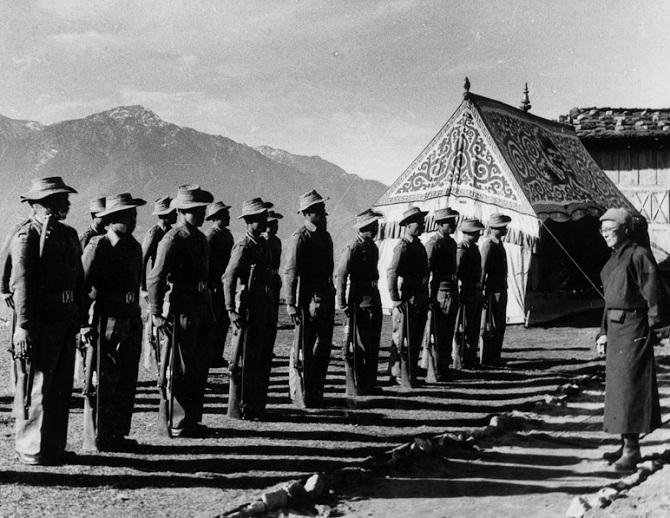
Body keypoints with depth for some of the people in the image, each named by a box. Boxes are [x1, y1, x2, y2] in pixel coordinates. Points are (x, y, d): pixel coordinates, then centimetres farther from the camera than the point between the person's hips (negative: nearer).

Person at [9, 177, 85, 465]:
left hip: (66, 321, 8)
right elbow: (21, 284, -15)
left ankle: (54, 446, 22)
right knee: (36, 388, -1)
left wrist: (80, 318, 14)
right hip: (41, 322, -8)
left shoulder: (69, 235, 15)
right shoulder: (27, 236, -9)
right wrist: (24, 326, -21)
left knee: (61, 386, 12)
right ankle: (31, 450, 9)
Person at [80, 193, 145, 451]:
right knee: (104, 382, -2)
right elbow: (80, 286, -12)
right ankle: (98, 437, 8)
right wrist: (84, 323, -16)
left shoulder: (135, 246, 13)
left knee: (127, 382, 10)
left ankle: (118, 434, 20)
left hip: (131, 321, 7)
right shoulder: (98, 245, -9)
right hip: (106, 322, -7)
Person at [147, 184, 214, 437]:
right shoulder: (172, 240, -13)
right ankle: (178, 425, 8)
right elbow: (154, 278, -17)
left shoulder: (200, 238, 14)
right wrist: (156, 314, -19)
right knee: (181, 371, -1)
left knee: (200, 368, 13)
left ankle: (193, 420, 23)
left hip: (202, 308, 9)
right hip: (182, 309, -8)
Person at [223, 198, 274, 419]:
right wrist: (231, 310, -24)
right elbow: (228, 279, -19)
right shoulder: (243, 247, -13)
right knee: (246, 361, -2)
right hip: (249, 308, -9)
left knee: (264, 360, 13)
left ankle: (257, 405, 23)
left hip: (265, 308, 9)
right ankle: (240, 407, 6)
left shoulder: (263, 244, 14)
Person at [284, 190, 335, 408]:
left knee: (323, 348, 11)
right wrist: (291, 304, -18)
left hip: (326, 299, 8)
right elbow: (290, 273, -14)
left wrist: (332, 296, 18)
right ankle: (301, 395, 9)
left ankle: (316, 393, 21)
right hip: (308, 300, -8)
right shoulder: (300, 238, -10)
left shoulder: (325, 236, 15)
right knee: (304, 351, 0)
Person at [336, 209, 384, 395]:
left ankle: (370, 384, 20)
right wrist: (343, 304, -18)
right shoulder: (352, 249, -12)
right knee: (358, 346, -3)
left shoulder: (372, 247, 14)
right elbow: (341, 277, -15)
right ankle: (355, 386, 4)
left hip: (374, 301, 8)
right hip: (359, 302, -8)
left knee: (373, 345, 12)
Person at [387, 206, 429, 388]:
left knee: (416, 341, 13)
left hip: (421, 302, 9)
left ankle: (411, 375, 21)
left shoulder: (419, 245, 15)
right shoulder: (402, 247, -13)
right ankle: (402, 378, 2)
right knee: (404, 342, -3)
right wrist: (396, 300, -22)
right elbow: (391, 273, -21)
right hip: (407, 300, -9)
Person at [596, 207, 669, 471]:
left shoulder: (639, 255, -13)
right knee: (616, 384, 12)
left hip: (633, 328, -9)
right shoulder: (613, 260, 14)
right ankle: (626, 444, 21)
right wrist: (604, 331, 17)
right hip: (616, 327, 9)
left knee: (629, 383, -8)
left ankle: (632, 448, -3)